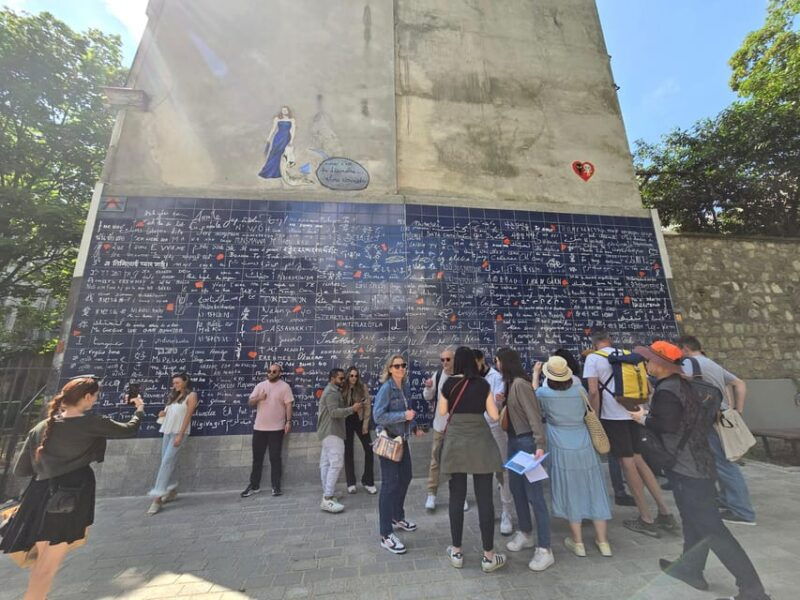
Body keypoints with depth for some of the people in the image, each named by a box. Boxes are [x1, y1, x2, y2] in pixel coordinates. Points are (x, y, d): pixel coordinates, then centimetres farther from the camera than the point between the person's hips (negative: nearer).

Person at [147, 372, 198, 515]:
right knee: (167, 462, 10)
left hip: (179, 432, -7)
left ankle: (157, 498, -7)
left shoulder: (191, 395, -5)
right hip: (167, 430, 7)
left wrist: (180, 435, -17)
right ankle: (172, 490, 23)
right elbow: (170, 412, 21)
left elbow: (188, 416, -11)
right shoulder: (174, 395, 17)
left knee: (167, 461, -11)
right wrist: (164, 413, -2)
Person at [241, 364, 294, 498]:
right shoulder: (260, 385, 7)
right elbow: (250, 402, 5)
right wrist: (258, 398, -16)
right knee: (257, 458, 13)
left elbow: (289, 405, -8)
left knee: (275, 458, 3)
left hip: (276, 428, -4)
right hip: (259, 427, 4)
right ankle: (254, 486, 27)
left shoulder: (284, 386, -5)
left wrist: (288, 421, -16)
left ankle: (276, 486, 14)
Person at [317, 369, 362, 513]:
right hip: (332, 432, -11)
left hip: (327, 431, 11)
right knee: (336, 463, -13)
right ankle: (327, 499, -13)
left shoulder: (330, 391, 20)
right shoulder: (332, 392, -14)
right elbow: (334, 412, -25)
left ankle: (327, 494, 18)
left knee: (326, 463, 12)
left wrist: (350, 408, 17)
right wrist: (352, 409, -24)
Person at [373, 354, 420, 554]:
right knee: (390, 484, -1)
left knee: (405, 478, 20)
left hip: (402, 439, 8)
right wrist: (404, 415, -26)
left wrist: (414, 427, 7)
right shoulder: (386, 388, -18)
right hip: (389, 440, -8)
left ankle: (397, 517, 42)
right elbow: (378, 415, -24)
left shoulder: (405, 387, 3)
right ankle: (386, 535, 12)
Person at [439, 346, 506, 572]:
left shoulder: (449, 383, -3)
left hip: (455, 441, 1)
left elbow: (441, 412, 7)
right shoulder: (483, 384, -3)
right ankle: (489, 556, 19)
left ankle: (456, 552, 26)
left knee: (457, 496, 13)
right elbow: (494, 416, -1)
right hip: (480, 441, -1)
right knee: (484, 497, 9)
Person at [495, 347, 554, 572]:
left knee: (534, 495, 1)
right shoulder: (509, 384, 6)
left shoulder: (520, 384, -19)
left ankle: (545, 550, 14)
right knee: (516, 488, 18)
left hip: (527, 441, -9)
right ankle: (525, 533, 36)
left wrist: (540, 445, -28)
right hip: (513, 440, 9)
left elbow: (534, 415, -24)